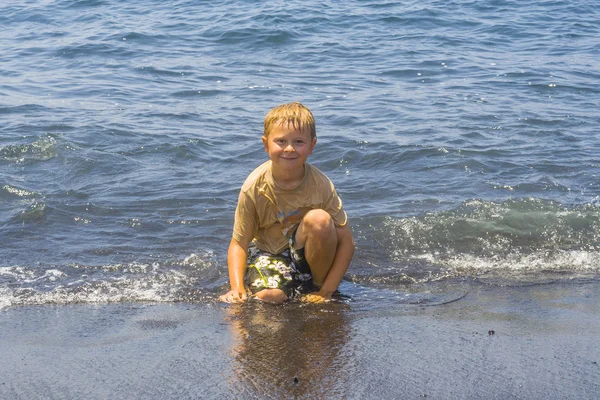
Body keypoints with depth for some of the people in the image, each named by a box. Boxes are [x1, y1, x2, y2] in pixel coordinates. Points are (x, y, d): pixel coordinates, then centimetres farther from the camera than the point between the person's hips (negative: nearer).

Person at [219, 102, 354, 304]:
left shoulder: (321, 184, -18)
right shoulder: (254, 188, -17)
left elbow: (346, 242, -16)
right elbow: (239, 244, -13)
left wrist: (326, 292, -23)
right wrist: (237, 288, -29)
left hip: (308, 254, 0)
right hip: (269, 254, 0)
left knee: (319, 219, -31)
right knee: (266, 297, -31)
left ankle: (317, 285, -8)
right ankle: (296, 290, 6)